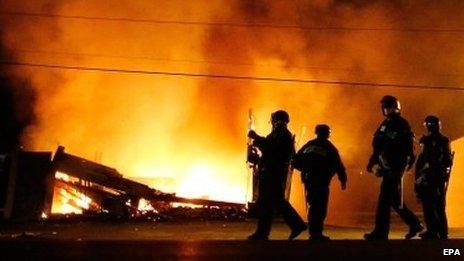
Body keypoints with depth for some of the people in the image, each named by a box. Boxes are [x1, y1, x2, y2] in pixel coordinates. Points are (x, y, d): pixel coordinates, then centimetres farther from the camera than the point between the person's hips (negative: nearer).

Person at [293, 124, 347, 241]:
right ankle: (316, 234, -4)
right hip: (321, 181, -4)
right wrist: (343, 181, 9)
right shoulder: (330, 148, 0)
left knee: (313, 206, 14)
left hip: (308, 180, 4)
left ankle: (314, 233, 18)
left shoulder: (308, 145, 10)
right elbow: (338, 166, -2)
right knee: (321, 208, 0)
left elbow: (296, 162, 8)